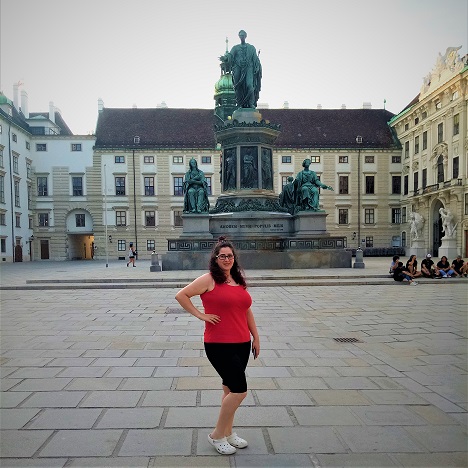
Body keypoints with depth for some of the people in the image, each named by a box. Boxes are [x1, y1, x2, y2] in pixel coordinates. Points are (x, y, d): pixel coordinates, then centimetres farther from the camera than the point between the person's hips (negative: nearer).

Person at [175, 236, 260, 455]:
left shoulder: (239, 280, 11)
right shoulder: (209, 279, -9)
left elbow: (247, 311, 16)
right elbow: (181, 295, -8)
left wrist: (256, 337, 16)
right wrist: (200, 315, -11)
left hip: (242, 344, 7)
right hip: (219, 345, -7)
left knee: (230, 389, 17)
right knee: (240, 390, -7)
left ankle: (228, 433, 34)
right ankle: (217, 435, 14)